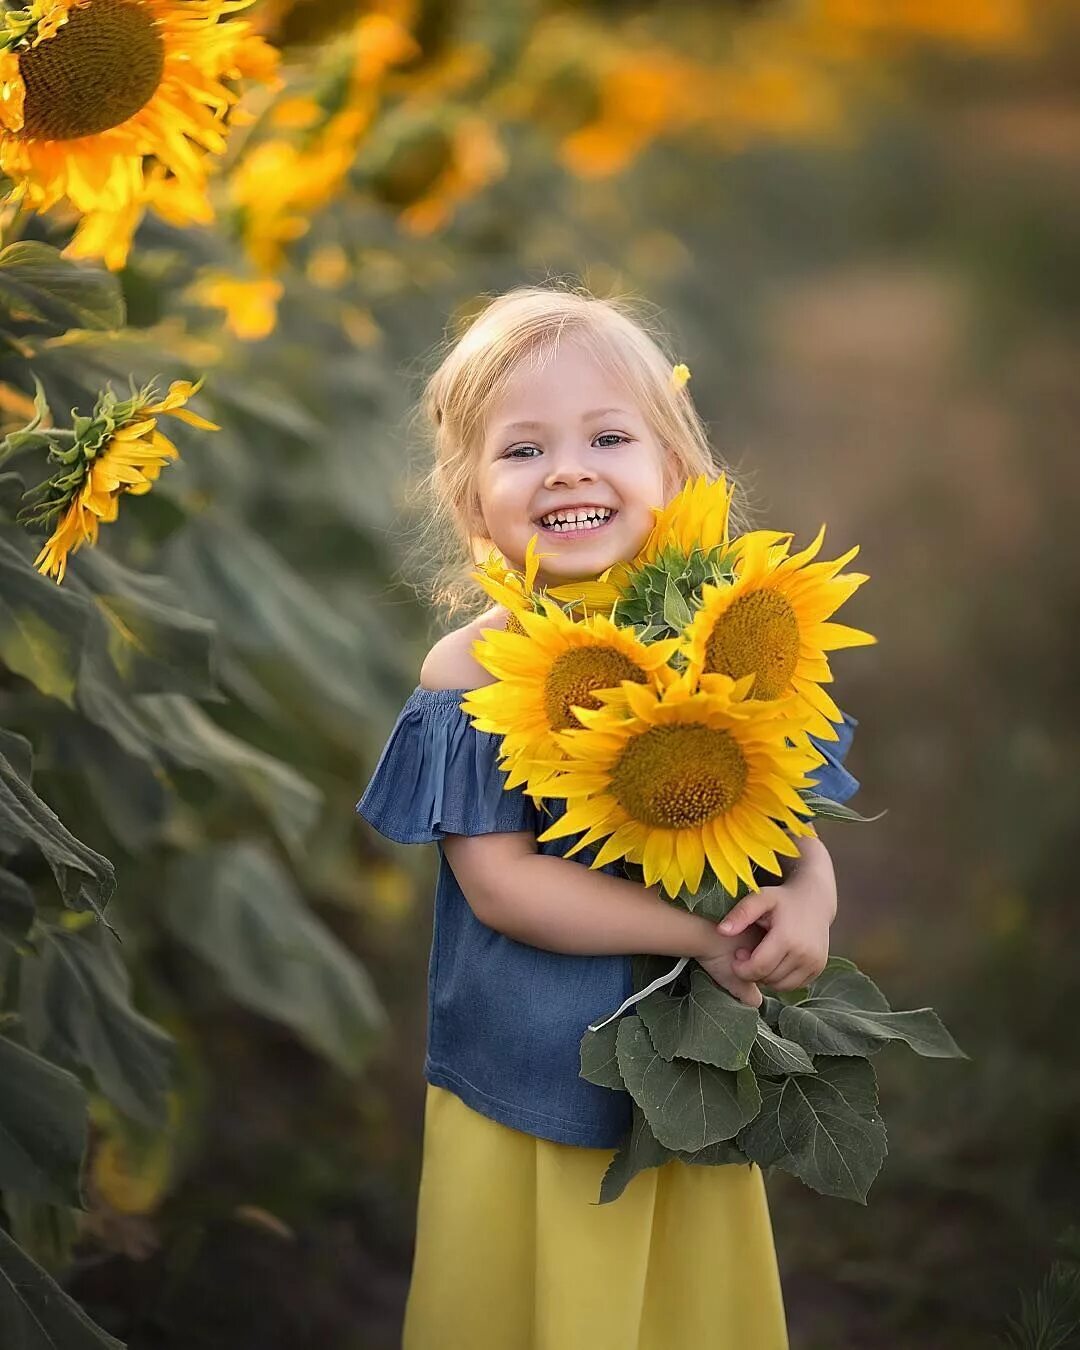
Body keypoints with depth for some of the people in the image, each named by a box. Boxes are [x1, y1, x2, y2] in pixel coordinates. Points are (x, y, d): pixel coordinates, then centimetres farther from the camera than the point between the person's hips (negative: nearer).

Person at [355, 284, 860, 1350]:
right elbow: (497, 879, -17)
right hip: (520, 1104, -2)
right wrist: (703, 932, -19)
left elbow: (793, 823, 4)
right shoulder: (470, 668, -12)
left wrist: (809, 895, -20)